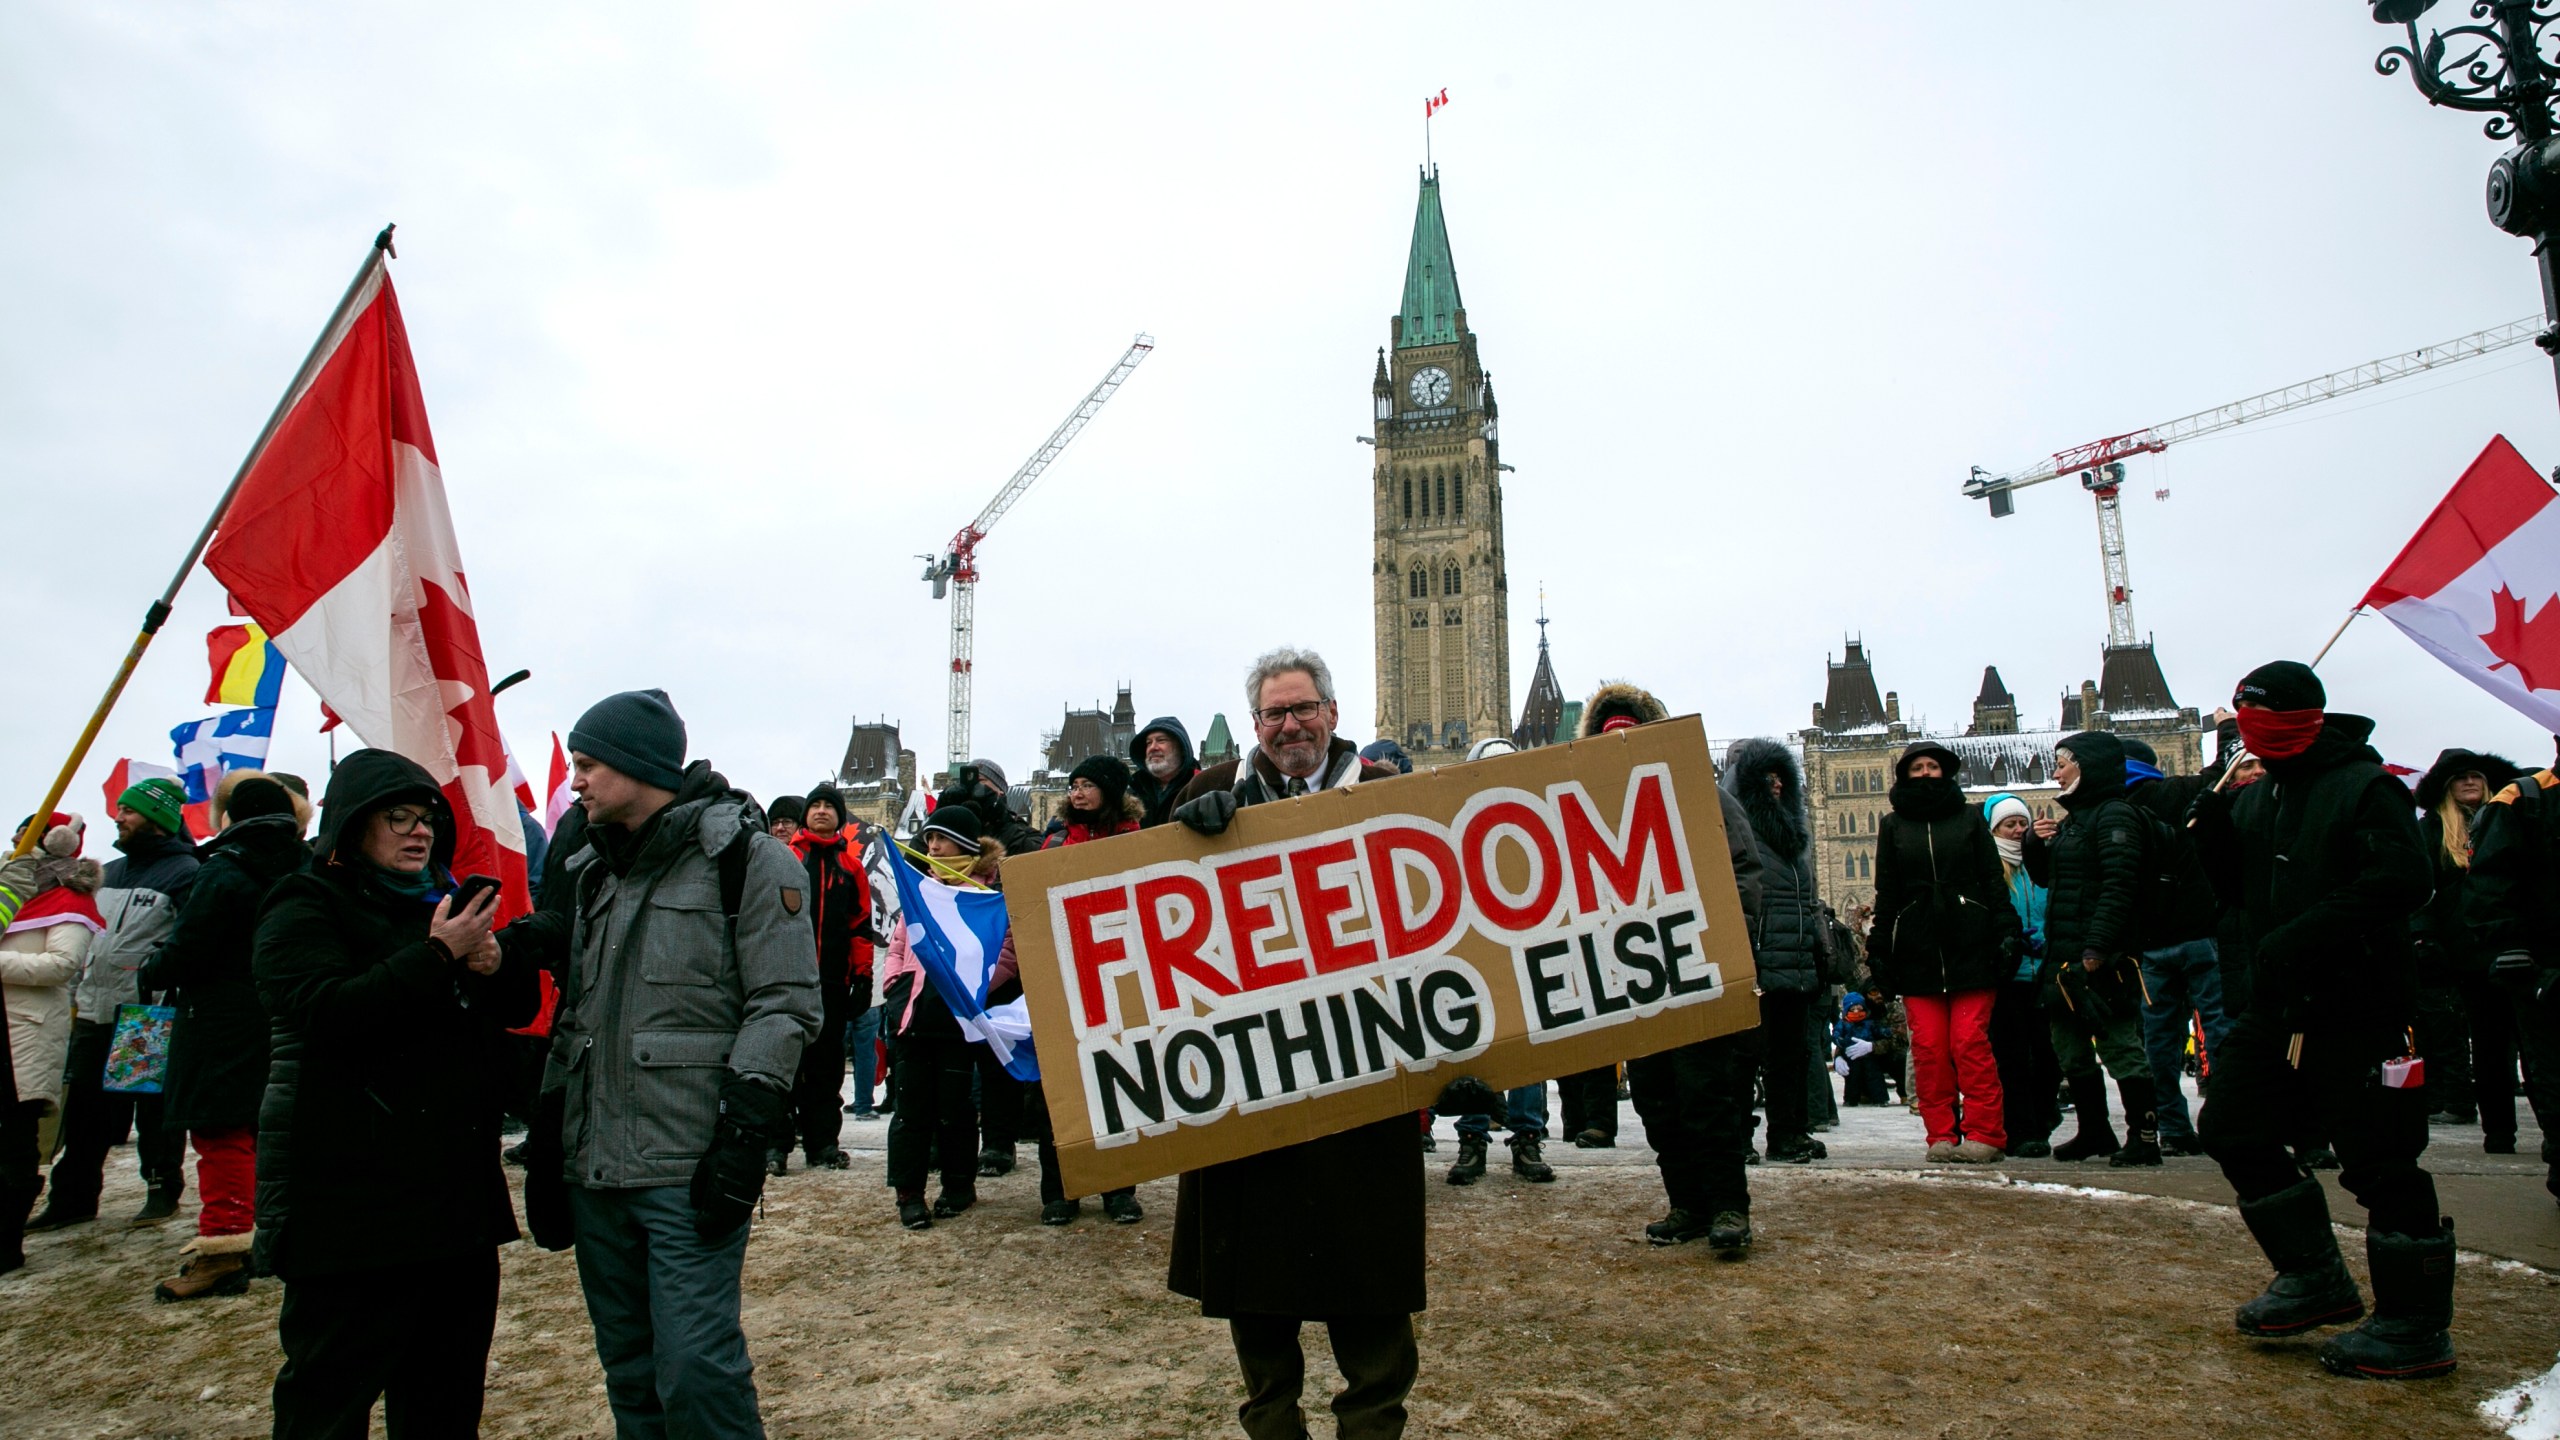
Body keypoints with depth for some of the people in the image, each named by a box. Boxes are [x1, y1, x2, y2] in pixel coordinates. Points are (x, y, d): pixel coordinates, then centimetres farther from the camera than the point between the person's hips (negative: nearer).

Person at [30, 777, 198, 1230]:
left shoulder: (184, 873, -8)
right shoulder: (108, 873, 18)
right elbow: (84, 933, 26)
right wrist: (78, 991, 19)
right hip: (94, 1013, 8)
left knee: (155, 1108, 1)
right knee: (83, 1109, 11)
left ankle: (163, 1189, 12)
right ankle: (73, 1197, 21)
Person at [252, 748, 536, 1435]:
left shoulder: (442, 902, 17)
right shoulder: (307, 908, -3)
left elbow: (519, 1007, 17)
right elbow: (325, 1012, -21)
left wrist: (495, 963, -4)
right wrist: (436, 955, -24)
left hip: (456, 1187, 7)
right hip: (351, 1193, -7)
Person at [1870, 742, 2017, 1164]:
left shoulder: (1969, 818, 12)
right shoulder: (1893, 825, 14)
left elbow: (1994, 882, 10)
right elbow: (1886, 893, 13)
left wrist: (2006, 934, -1)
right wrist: (1880, 947, 6)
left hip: (1970, 944, -1)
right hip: (1917, 950, 1)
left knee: (1970, 1041, -7)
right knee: (1928, 1046, -2)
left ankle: (1985, 1133, -1)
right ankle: (1942, 1135, 4)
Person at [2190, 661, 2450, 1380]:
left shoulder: (2364, 787, -10)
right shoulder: (2255, 800, 13)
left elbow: (2401, 881, -22)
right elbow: (2239, 890, 14)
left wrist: (2301, 938, -26)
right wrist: (2213, 830, -3)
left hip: (2360, 1006, -8)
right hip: (2279, 1006, 8)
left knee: (2380, 1164, -2)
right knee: (2232, 1127, 10)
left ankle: (2416, 1327, 13)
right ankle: (2316, 1277, 24)